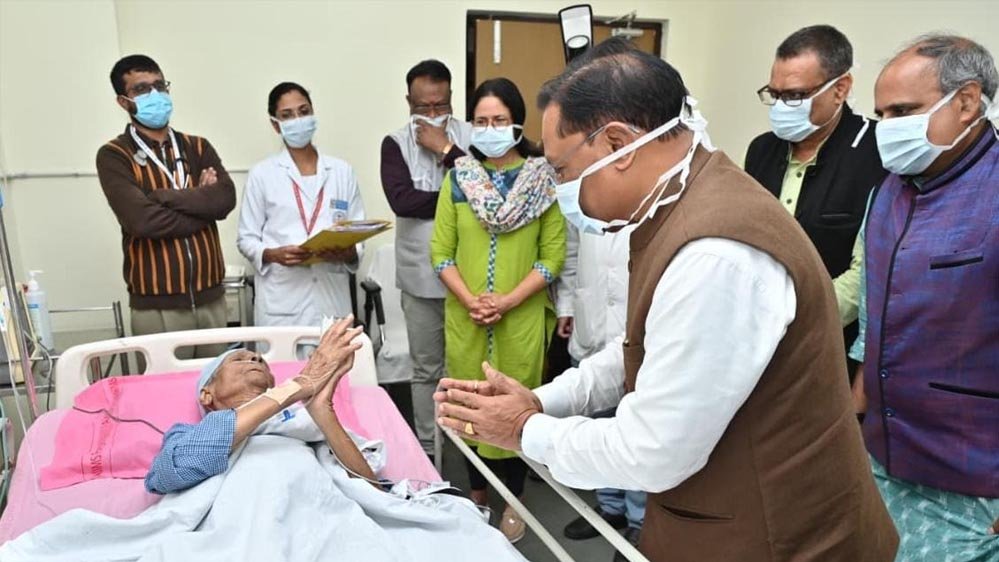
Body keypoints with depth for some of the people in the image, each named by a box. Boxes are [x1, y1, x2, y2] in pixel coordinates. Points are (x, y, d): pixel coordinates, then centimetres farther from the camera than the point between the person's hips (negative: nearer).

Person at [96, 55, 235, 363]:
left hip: (211, 297, 4)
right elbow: (141, 219, -18)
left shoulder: (198, 147, 10)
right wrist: (200, 202, -7)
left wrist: (163, 196, -13)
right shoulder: (114, 156, -2)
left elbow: (226, 198, -8)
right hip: (157, 306, -4)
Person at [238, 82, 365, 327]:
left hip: (332, 299, 2)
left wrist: (347, 252, -13)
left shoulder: (342, 171, 10)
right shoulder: (262, 174, 4)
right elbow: (246, 238, 5)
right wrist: (274, 255, -15)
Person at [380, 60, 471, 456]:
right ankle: (426, 450, 24)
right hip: (421, 275, 1)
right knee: (426, 369, 11)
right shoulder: (395, 143, 2)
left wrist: (446, 150, -11)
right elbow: (401, 200, -12)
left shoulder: (471, 136, 1)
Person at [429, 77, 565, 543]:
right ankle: (477, 493, 32)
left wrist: (508, 301, -15)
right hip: (465, 318, 2)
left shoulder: (542, 178, -3)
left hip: (521, 318, -2)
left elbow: (553, 255, -6)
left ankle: (513, 503, 27)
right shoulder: (458, 178, 3)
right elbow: (441, 251, 1)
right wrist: (469, 300, -13)